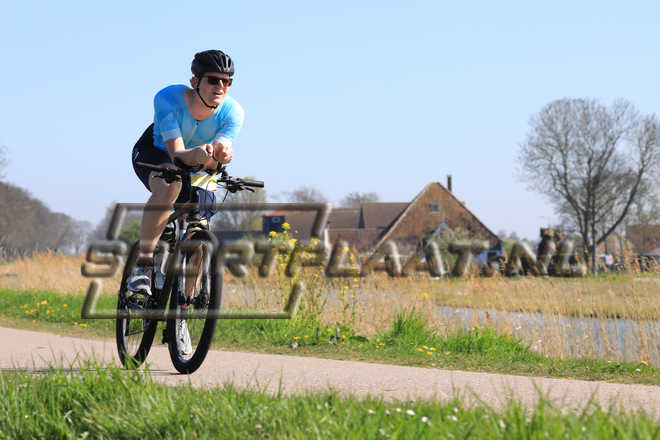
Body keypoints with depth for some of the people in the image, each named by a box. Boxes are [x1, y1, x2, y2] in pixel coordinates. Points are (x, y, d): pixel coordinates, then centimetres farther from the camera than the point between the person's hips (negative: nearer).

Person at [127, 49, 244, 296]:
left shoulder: (233, 113, -25)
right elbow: (177, 153, -39)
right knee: (170, 185, -38)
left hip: (196, 167, 3)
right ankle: (143, 262, -34)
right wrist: (197, 155, -61)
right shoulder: (168, 99, -32)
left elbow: (212, 164, -33)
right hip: (154, 154, -3)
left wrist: (219, 156, -57)